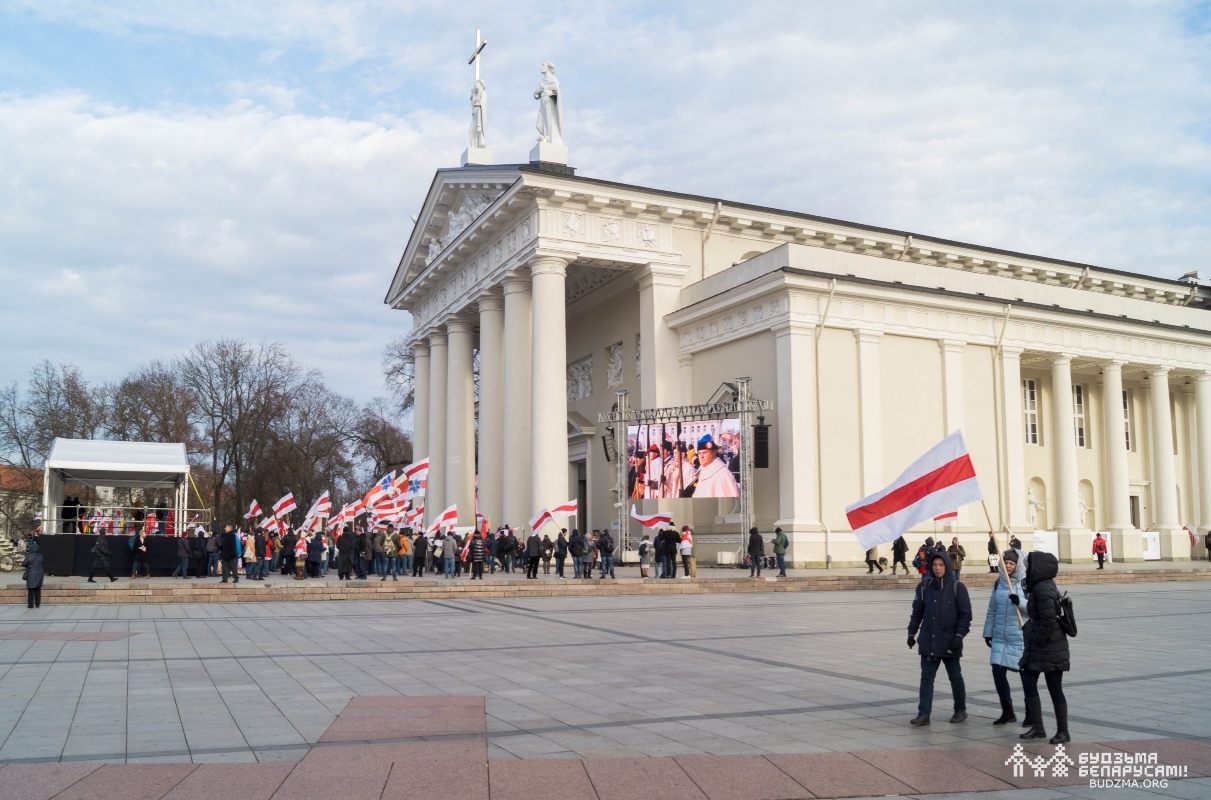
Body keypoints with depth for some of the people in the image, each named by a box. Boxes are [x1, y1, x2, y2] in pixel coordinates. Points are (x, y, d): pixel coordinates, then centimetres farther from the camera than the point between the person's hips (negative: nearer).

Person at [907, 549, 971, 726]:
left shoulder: (957, 587, -5)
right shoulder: (924, 587, 5)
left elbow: (965, 614, -6)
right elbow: (917, 612, 11)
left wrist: (959, 635, -15)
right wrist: (911, 633, 8)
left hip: (949, 641, -3)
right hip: (928, 641, 3)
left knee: (955, 677, 12)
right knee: (926, 677, 0)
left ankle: (960, 710, 28)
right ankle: (923, 713, 0)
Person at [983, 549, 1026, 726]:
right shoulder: (998, 583, 9)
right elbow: (992, 610, 15)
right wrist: (988, 632, 16)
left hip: (1019, 636, -5)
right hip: (1000, 636, 5)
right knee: (997, 671, 1)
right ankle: (1007, 711, 15)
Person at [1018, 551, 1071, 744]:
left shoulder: (1043, 589, -22)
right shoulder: (1040, 586, 9)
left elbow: (1049, 620, -24)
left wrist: (1038, 641, -17)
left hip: (1049, 648, -10)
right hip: (1037, 648, 10)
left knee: (1055, 689, 1)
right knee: (1028, 682, 11)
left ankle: (1063, 732, 14)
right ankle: (1037, 728, 20)